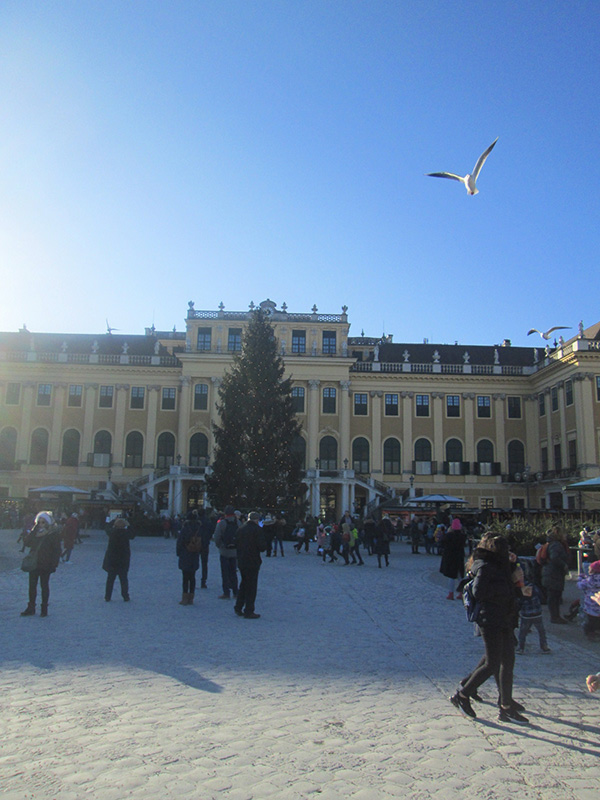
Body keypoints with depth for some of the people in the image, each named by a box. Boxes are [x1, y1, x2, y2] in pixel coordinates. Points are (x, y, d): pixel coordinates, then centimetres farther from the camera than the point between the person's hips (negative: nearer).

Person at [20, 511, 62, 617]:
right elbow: (26, 543, -6)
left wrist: (54, 564, -14)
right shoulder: (35, 532, 6)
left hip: (45, 564, -5)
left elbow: (57, 550, -9)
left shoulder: (54, 533, -9)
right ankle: (31, 608, 20)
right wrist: (33, 531, -14)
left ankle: (44, 609, 15)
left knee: (44, 586, 5)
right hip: (33, 563, 5)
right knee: (32, 585, 10)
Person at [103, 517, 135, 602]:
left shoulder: (112, 532, -11)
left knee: (110, 579, 12)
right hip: (123, 560, -1)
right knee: (124, 579, 10)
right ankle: (125, 597, 13)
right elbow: (133, 536, 7)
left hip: (111, 559, 1)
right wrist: (128, 526, 10)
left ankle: (107, 597, 16)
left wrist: (114, 521, 21)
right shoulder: (126, 533, -13)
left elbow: (108, 528, 12)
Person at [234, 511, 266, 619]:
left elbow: (236, 544, 11)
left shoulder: (240, 529, 7)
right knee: (251, 587, 3)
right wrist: (264, 546, 4)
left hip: (241, 562, 6)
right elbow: (262, 547, -17)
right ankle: (248, 611, 6)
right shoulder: (257, 529, -13)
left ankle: (238, 608, 24)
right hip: (253, 562, -6)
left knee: (244, 584, 21)